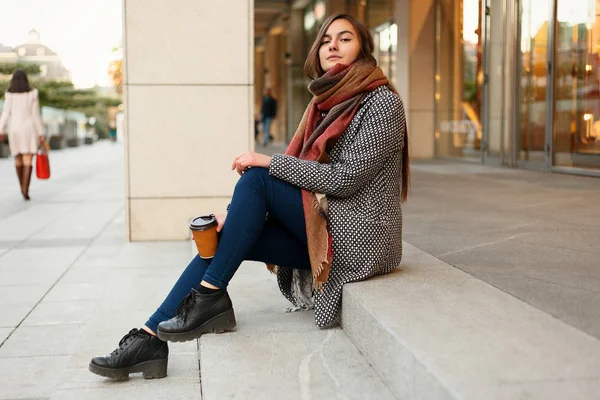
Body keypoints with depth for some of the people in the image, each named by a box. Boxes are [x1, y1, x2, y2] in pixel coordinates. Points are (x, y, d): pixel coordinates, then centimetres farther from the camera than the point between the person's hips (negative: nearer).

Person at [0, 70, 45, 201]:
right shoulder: (32, 95, -3)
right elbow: (36, 115, -4)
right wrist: (41, 133, 0)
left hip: (15, 130, 2)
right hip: (29, 129, -2)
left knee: (18, 159, 19)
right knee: (28, 161, -6)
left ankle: (23, 187, 29)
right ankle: (25, 190, -22)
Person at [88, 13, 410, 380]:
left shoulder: (382, 101, -8)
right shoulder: (327, 101, 15)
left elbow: (348, 177, -18)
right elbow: (299, 170, 9)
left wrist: (268, 162, -16)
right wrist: (238, 212, -4)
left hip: (359, 237, -7)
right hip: (320, 231, 8)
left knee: (257, 177, -19)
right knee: (225, 237, -6)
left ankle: (210, 296, -13)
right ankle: (151, 340, -9)